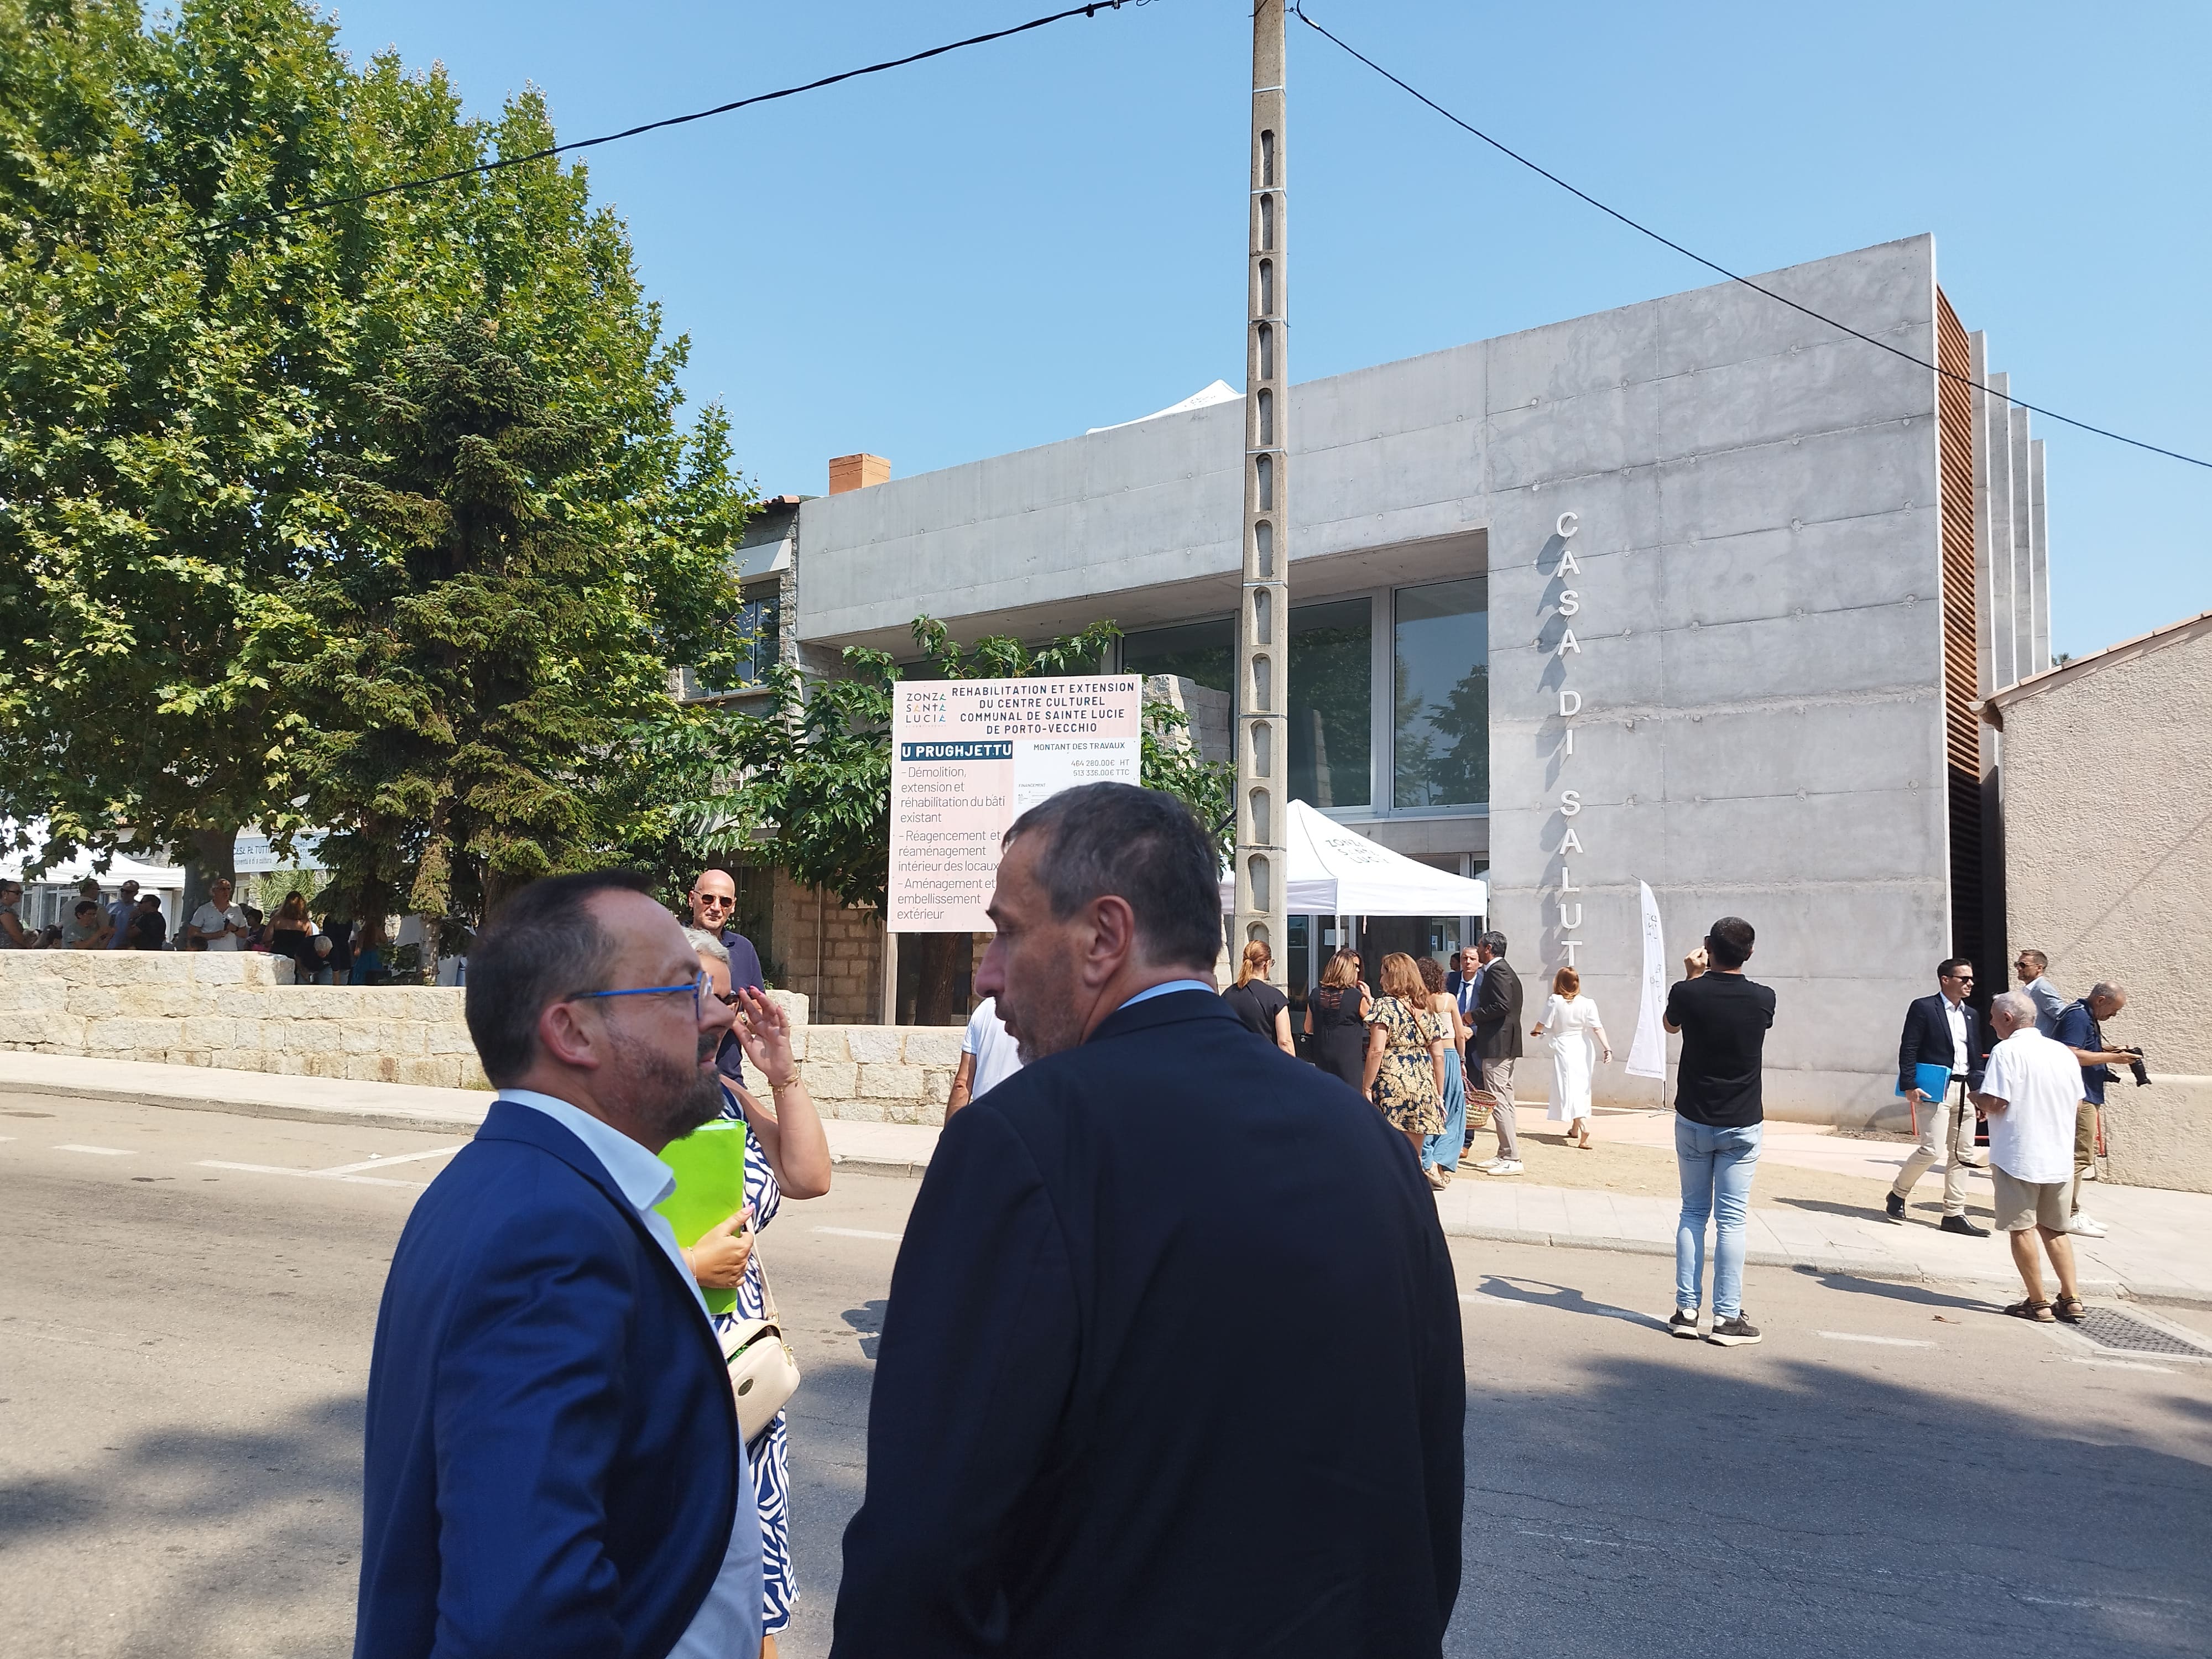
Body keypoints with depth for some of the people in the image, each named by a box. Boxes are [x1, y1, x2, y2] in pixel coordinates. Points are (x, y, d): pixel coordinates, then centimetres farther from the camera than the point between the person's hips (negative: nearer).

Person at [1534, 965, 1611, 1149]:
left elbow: (1543, 1024, -1)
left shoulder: (1555, 1001, -8)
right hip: (1583, 1048, 4)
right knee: (1581, 1088, 18)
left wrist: (1535, 1031, 20)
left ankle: (1584, 1127, -27)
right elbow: (1597, 1027, -9)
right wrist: (1607, 1049, -10)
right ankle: (1575, 1129, 29)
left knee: (1571, 1088, -7)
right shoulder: (1586, 1003, -3)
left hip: (1564, 1048, -4)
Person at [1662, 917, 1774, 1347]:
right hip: (1742, 1125, 0)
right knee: (1731, 1219, 2)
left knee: (1693, 1213, 11)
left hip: (1693, 1121, 1)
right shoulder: (1763, 999, -10)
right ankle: (1727, 1318, 3)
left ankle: (1686, 1310, 12)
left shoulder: (1688, 993, -12)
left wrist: (1693, 976, 16)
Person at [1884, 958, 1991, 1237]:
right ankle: (1898, 1193, 8)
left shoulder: (1971, 1015, 16)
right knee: (1932, 1149, -13)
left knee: (1963, 1155, 7)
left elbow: (1975, 1057, 19)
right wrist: (1909, 1085, -16)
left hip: (1965, 1090, 7)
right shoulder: (1923, 1007, -5)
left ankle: (1954, 1214, 13)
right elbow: (1908, 1050, -8)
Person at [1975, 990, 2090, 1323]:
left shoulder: (2007, 1051, -14)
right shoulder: (2064, 1052, 7)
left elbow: (1994, 1103, -19)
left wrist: (1976, 1096, 2)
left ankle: (2038, 1304, 7)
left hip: (2018, 1156, -6)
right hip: (2060, 1158, 7)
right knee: (2055, 1229, 18)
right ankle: (2071, 1299, 15)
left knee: (2021, 1228, 4)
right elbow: (2077, 1102, 14)